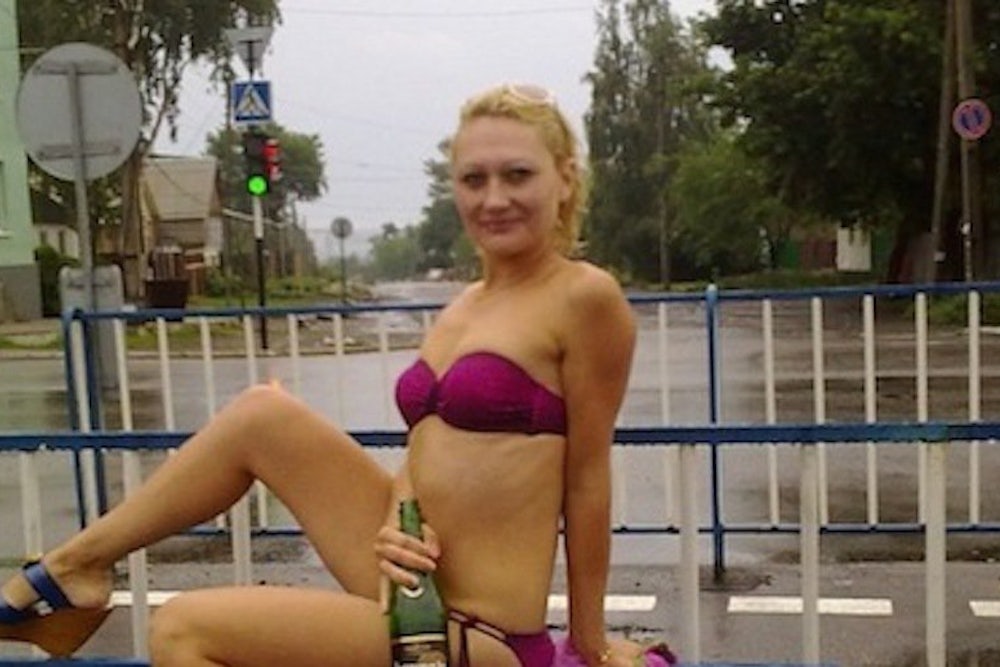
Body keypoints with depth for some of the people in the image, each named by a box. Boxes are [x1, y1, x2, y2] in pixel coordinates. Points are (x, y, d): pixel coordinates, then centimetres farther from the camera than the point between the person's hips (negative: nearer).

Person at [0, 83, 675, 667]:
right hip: (415, 577, 7)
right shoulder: (462, 309, 10)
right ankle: (72, 569, 16)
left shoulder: (586, 296, -13)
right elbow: (428, 451, 11)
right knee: (262, 413, 3)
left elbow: (589, 478, -10)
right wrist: (395, 526, -11)